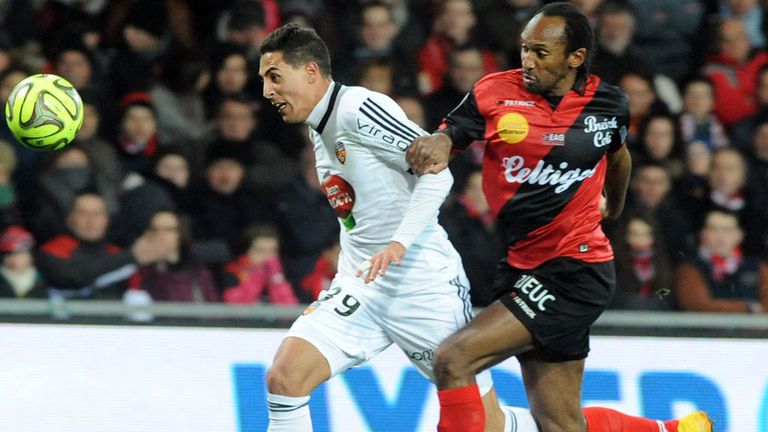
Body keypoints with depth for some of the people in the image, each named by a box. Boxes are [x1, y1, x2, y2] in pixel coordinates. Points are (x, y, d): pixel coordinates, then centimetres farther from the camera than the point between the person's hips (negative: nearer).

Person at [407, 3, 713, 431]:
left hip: (576, 271, -4)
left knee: (453, 360, -20)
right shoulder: (495, 92, -2)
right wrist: (437, 143, -25)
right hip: (522, 268, 4)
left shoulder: (609, 104, -1)